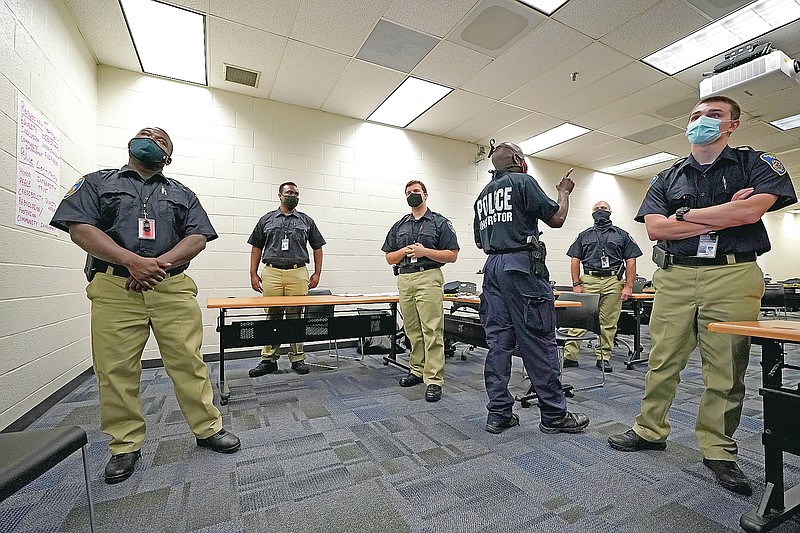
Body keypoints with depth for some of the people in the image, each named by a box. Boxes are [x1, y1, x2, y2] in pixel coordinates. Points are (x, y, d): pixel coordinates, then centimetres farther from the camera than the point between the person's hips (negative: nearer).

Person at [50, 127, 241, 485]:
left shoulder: (181, 193, 18)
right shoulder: (98, 182, 15)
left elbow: (198, 237, 5)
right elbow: (79, 228, 0)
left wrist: (159, 263, -12)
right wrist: (132, 261, -16)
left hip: (173, 288, 1)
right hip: (115, 290, 0)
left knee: (188, 362, 1)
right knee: (116, 371, 4)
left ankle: (208, 428, 14)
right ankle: (125, 446, 21)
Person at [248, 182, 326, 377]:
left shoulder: (306, 221, 13)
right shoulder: (266, 220, 13)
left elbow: (317, 247, 13)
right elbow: (256, 248, 14)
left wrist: (317, 273, 6)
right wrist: (253, 274, 6)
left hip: (298, 274, 0)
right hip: (271, 273, 1)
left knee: (296, 317, 3)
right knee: (272, 317, 4)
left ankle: (297, 359, 12)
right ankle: (268, 359, 14)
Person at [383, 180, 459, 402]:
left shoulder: (440, 223, 4)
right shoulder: (399, 226, 17)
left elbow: (452, 255, -2)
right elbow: (389, 258, 16)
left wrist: (425, 251, -13)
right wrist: (404, 251, -5)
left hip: (429, 278, -5)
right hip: (404, 280, 5)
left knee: (432, 330, -7)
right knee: (412, 330, 11)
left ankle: (434, 379, -2)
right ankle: (417, 370, 24)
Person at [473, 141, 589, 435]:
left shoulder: (483, 195, 21)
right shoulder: (522, 181, -1)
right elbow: (556, 218, -1)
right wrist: (564, 192, 16)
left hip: (492, 267, 7)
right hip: (522, 265, -7)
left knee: (498, 342, 7)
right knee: (539, 341, 0)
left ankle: (498, 413, 12)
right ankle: (554, 415, 11)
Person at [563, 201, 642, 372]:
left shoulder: (622, 235, 14)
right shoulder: (584, 235, 15)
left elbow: (631, 262, 8)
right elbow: (575, 260, 9)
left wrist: (628, 286, -2)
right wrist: (576, 284, -1)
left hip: (613, 282, 1)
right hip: (588, 281, 0)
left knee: (608, 323, 4)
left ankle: (604, 358, 15)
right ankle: (570, 355, -3)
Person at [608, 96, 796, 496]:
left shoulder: (755, 163, 10)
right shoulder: (667, 179, 14)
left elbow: (753, 210, -11)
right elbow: (654, 228, -1)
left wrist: (686, 215, -3)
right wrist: (725, 216, -5)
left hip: (733, 276, -1)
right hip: (674, 277, 2)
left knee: (726, 369, 4)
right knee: (663, 361, 6)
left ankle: (718, 450, 19)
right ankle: (650, 431, 20)